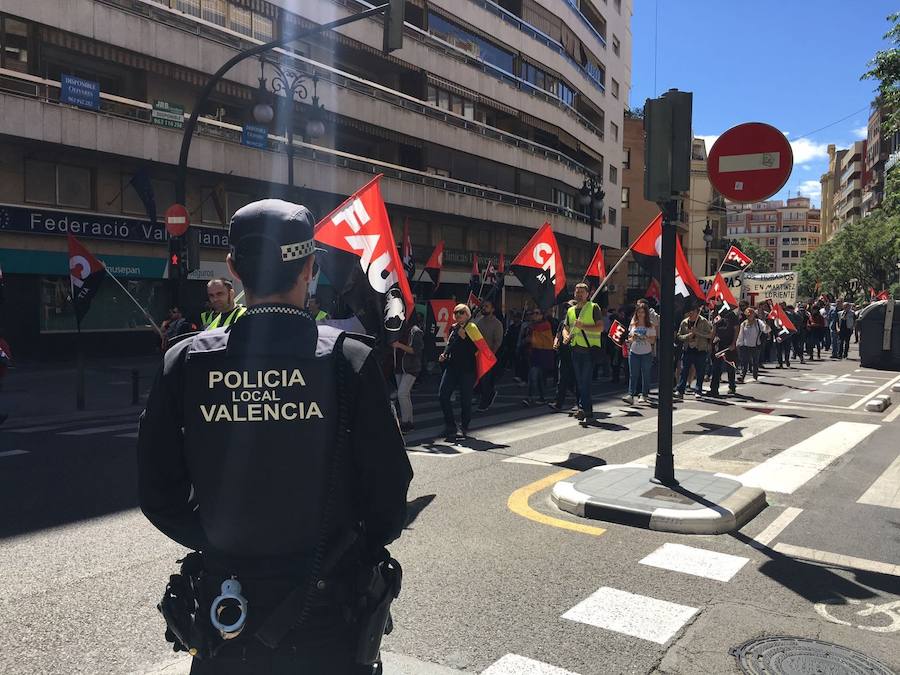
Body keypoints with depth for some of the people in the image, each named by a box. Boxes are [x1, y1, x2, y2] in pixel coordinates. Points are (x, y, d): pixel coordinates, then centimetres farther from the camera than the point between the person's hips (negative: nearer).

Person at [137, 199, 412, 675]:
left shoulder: (185, 362, -10)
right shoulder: (348, 359, -16)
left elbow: (159, 496, -4)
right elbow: (388, 486, -12)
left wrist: (222, 548, 10)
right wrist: (361, 553, 6)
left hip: (224, 611, 2)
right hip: (330, 613, -1)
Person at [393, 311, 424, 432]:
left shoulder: (416, 332, -10)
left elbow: (416, 351, -17)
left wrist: (400, 345, -20)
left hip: (411, 368, -8)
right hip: (399, 367, 8)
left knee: (402, 394, -14)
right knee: (405, 395, 10)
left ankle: (405, 422, -6)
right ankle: (408, 422, 17)